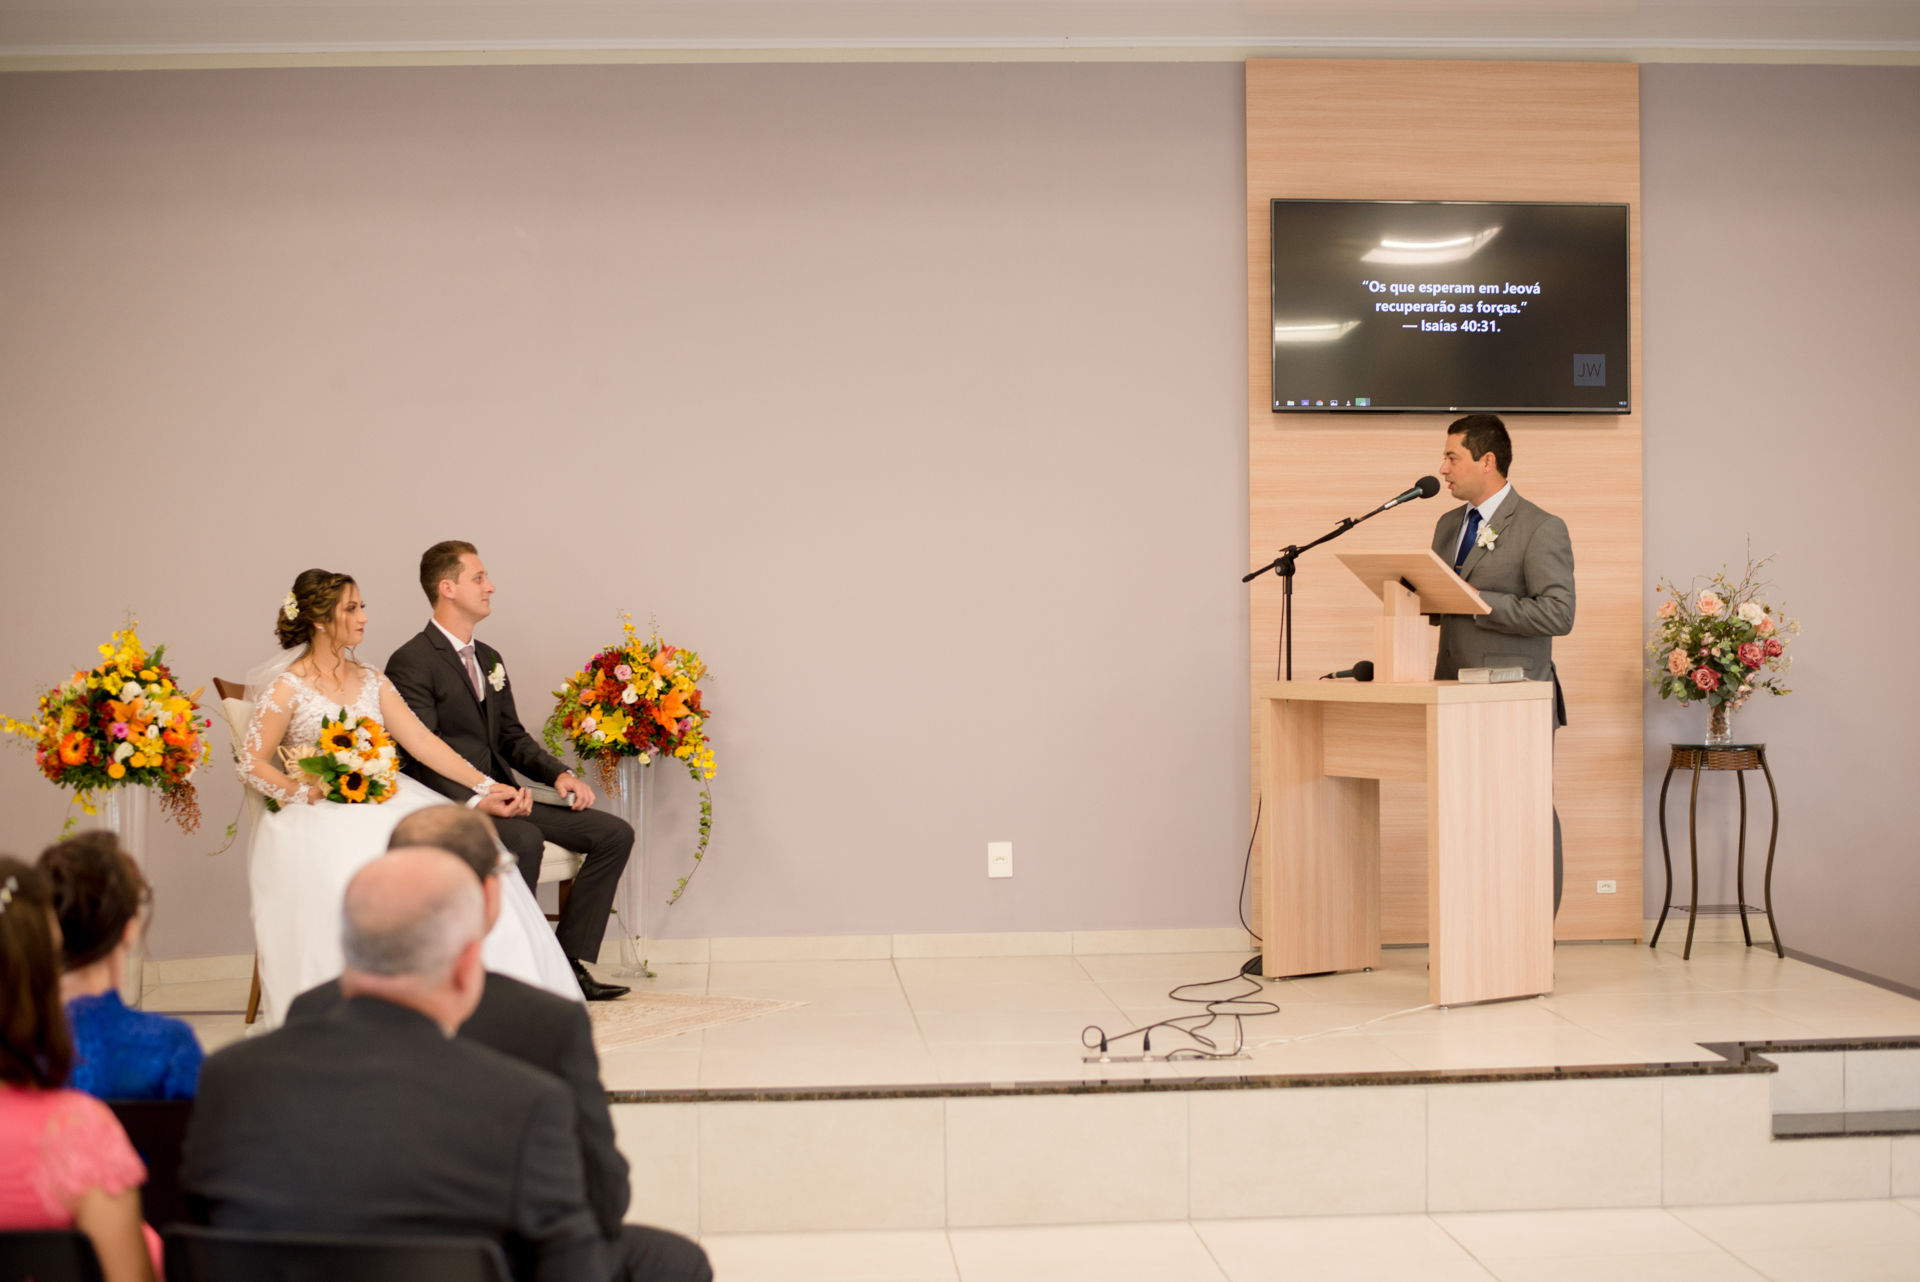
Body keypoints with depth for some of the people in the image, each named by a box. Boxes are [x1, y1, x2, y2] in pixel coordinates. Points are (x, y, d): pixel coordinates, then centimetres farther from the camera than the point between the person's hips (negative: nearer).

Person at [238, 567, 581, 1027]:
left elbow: (421, 740, 9)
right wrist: (301, 791, -15)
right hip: (322, 817, -5)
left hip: (384, 806, 5)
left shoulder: (372, 681, 16)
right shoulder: (287, 688, 0)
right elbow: (251, 763, -1)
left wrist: (484, 785, -1)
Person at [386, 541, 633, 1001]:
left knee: (613, 833, -5)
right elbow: (421, 759, -18)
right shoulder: (412, 662, -10)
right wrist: (476, 800, -31)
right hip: (450, 805, -9)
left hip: (500, 795, 9)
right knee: (524, 839, -38)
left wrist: (559, 774, 1)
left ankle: (567, 962, -5)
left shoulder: (489, 659, 19)